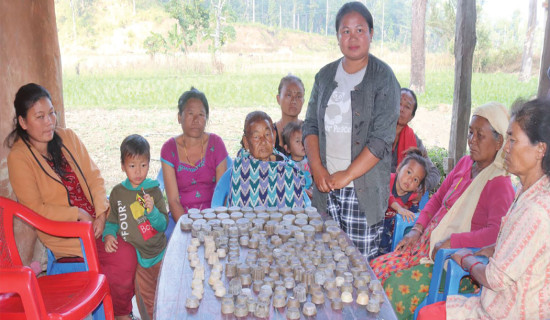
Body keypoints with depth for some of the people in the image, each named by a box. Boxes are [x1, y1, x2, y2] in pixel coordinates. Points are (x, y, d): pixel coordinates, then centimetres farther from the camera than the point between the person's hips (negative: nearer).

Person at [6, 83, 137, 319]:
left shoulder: (68, 137, 6)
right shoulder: (18, 158, -9)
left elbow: (94, 177, 5)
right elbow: (34, 208, -12)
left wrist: (101, 213, -9)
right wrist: (78, 215, -14)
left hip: (96, 221, 5)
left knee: (130, 255, -16)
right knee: (121, 265, -19)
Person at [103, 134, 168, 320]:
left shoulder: (153, 190, -6)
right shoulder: (117, 192, -3)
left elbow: (163, 225, -8)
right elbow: (112, 221, 7)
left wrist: (152, 210, -24)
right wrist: (108, 235, -12)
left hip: (158, 254, 0)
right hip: (134, 257, 0)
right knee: (146, 299, 12)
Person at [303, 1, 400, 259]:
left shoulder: (383, 78, -4)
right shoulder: (325, 76, 11)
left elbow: (382, 138, -11)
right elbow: (311, 125, 10)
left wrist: (347, 175, -13)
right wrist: (317, 169, -4)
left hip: (364, 189, -4)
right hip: (326, 188, 4)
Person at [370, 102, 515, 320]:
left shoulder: (500, 184, -15)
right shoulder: (465, 163, 10)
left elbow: (497, 232, -27)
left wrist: (451, 242, -25)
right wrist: (417, 229, 5)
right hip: (426, 245, 7)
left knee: (398, 286, -23)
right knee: (375, 269, -7)